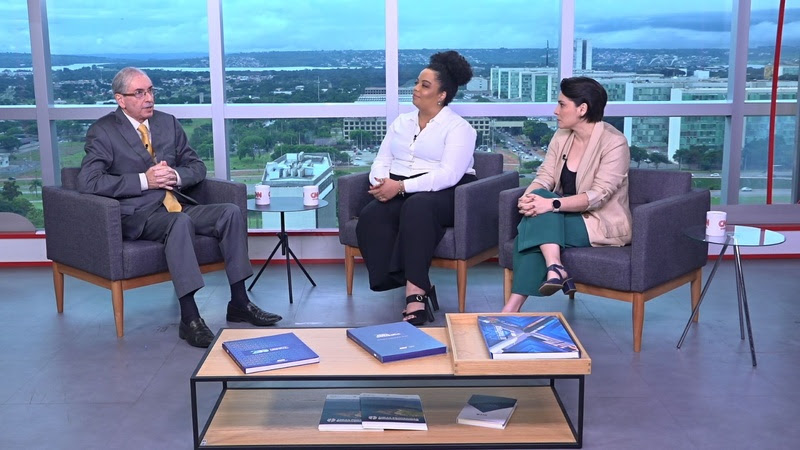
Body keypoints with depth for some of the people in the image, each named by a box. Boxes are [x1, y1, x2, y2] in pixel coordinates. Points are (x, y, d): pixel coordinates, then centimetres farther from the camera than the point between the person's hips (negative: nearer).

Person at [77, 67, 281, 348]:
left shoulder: (168, 123, 15)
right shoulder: (102, 132, -2)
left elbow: (197, 167, 18)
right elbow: (88, 182, -14)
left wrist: (176, 175, -6)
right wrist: (144, 180, -18)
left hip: (176, 206, 6)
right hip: (137, 216, -6)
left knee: (231, 212, -17)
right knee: (180, 222, -36)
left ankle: (239, 303, -13)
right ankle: (189, 318, -35)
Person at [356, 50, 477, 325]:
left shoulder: (458, 128, -1)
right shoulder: (401, 122, 20)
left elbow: (448, 174, -15)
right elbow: (381, 160, 14)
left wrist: (401, 186, -23)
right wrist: (381, 182, -11)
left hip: (443, 194, -5)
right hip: (399, 193, 5)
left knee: (417, 206, -40)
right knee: (371, 216, -28)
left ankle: (414, 292, -38)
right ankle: (419, 291, -28)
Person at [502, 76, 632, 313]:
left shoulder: (614, 142, -15)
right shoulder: (561, 136, 5)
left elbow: (599, 195, -23)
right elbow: (544, 176, -1)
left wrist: (552, 204, -35)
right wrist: (528, 197, -24)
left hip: (602, 223, -6)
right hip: (567, 216, 6)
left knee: (543, 212, -27)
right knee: (539, 198, -24)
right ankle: (555, 268, -28)